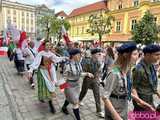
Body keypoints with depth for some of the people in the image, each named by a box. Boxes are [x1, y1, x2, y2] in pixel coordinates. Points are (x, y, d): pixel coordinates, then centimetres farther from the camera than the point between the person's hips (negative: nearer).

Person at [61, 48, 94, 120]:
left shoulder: (78, 63, -8)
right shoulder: (68, 65, -27)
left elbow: (79, 73, 4)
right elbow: (64, 77, -17)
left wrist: (87, 74, -7)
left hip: (77, 84, 7)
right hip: (70, 85, -7)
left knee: (70, 98, 29)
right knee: (75, 103, 2)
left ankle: (64, 107, 59)